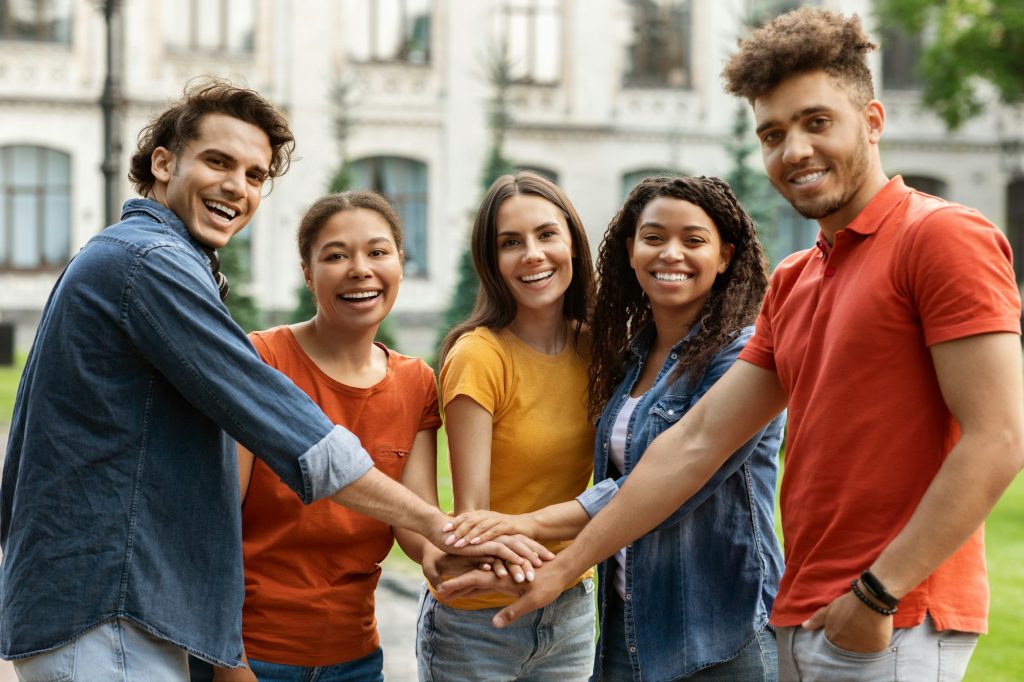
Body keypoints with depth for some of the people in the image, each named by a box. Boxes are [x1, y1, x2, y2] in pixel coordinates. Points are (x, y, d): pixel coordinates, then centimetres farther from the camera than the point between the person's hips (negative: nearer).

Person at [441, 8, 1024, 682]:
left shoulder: (942, 235, -8)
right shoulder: (792, 283, 17)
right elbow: (695, 442, 15)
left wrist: (877, 594, -16)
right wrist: (564, 567, 13)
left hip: (893, 626, -8)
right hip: (801, 622, 8)